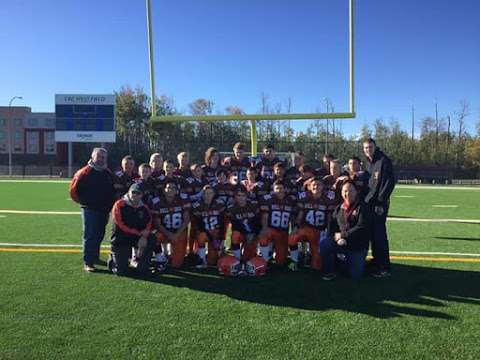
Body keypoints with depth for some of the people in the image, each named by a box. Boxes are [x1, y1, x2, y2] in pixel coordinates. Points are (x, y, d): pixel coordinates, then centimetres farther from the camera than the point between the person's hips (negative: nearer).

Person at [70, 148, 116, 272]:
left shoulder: (108, 174, 11)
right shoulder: (85, 172, -7)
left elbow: (113, 190, 23)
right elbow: (73, 189, -6)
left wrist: (111, 203, 14)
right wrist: (82, 201, -4)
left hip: (104, 210, 6)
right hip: (90, 210, -6)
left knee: (99, 235, 14)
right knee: (89, 236, -5)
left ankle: (95, 257, 29)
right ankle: (88, 263, -2)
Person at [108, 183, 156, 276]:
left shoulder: (144, 208, 4)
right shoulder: (119, 205, -11)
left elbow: (148, 224, -2)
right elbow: (121, 226, -16)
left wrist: (144, 237, -23)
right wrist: (139, 233, -15)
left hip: (137, 237, 5)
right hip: (120, 239, -4)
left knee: (151, 239, -25)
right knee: (121, 271, -13)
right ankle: (113, 260, 25)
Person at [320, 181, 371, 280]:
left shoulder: (362, 207, -7)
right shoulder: (339, 208, 8)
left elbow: (361, 227, -17)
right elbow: (332, 226, 4)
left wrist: (343, 235, -16)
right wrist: (337, 238, -17)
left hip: (358, 246, -3)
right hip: (341, 243, 3)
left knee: (355, 275, -6)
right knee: (324, 242, -24)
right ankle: (330, 271, -6)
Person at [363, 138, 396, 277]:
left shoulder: (384, 161, -9)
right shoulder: (368, 163, 15)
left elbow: (390, 182, -15)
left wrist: (380, 201, -19)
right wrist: (365, 199, 11)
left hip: (379, 204, -8)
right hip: (368, 203, 8)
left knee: (379, 234, -8)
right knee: (373, 234, 13)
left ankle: (385, 267, -1)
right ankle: (376, 263, 23)